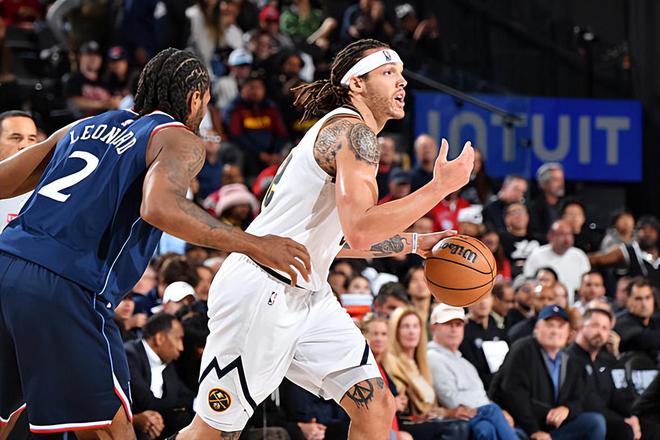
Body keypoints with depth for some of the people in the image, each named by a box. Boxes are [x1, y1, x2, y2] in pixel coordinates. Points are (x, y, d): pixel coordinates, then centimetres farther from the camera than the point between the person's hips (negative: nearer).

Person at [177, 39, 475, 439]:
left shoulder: (339, 130, 16)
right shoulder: (355, 131, -15)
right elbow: (360, 232, -28)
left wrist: (414, 244, 22)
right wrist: (441, 185, -21)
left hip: (307, 295, 10)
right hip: (261, 291, -10)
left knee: (377, 407, -1)